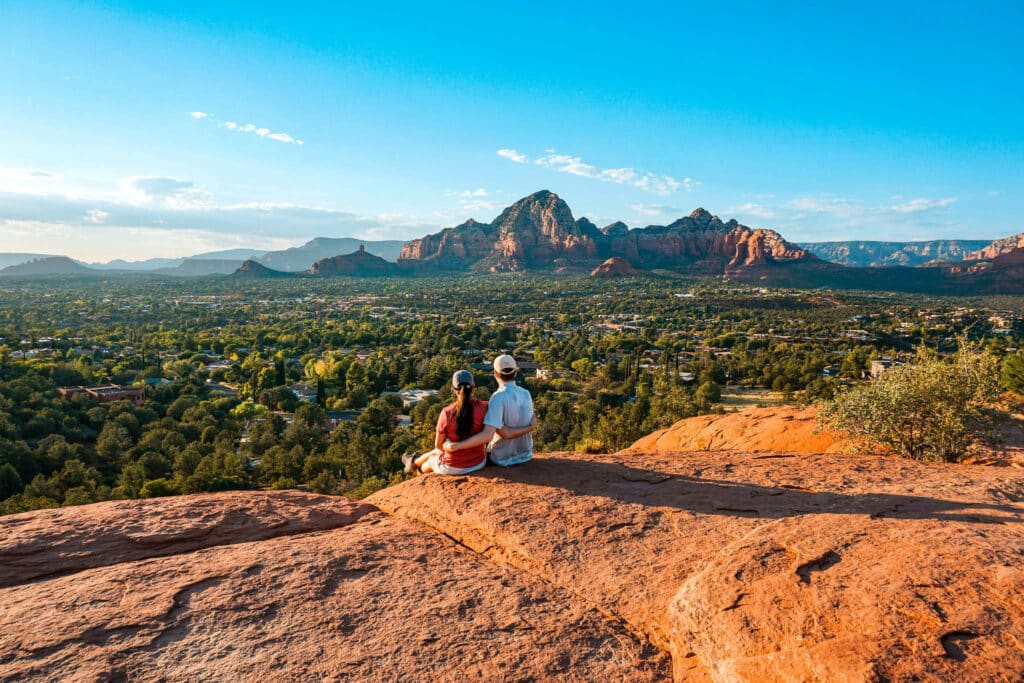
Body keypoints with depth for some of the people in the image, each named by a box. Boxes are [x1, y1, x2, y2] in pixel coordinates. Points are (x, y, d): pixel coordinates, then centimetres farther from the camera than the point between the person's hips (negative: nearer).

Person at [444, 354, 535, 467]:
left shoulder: (498, 397, -25)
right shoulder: (526, 394, -6)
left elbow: (487, 435, -33)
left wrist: (455, 446, -30)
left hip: (503, 459, -4)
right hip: (526, 455, 4)